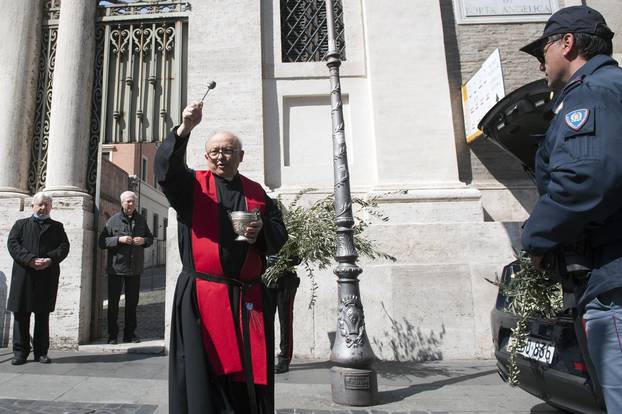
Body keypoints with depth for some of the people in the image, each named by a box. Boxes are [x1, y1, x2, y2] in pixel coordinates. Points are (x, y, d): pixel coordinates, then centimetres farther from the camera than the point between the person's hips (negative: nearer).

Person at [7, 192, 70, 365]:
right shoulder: (21, 224, 14)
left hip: (47, 276, 0)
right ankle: (20, 351, 13)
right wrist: (30, 259, -16)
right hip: (23, 275, 0)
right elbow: (12, 243, -1)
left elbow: (64, 247, 3)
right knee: (20, 314, 3)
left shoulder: (57, 227, 15)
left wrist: (50, 260, -15)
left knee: (43, 315, 5)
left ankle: (41, 352, 13)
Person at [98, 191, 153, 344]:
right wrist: (119, 239, -20)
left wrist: (144, 240, -6)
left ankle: (130, 333, 23)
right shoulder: (114, 220, -4)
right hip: (116, 268, -3)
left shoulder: (141, 220, 7)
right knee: (113, 303, 5)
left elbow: (150, 238, 16)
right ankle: (112, 335, 17)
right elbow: (102, 242, -7)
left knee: (132, 303, 11)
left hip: (135, 268, 3)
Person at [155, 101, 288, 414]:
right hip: (202, 295, -2)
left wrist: (261, 230, -9)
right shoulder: (192, 185, 6)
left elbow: (279, 235, 12)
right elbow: (165, 167, -13)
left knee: (249, 375, 9)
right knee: (204, 375, 2)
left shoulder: (256, 192, 13)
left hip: (248, 298, 3)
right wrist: (185, 129, -25)